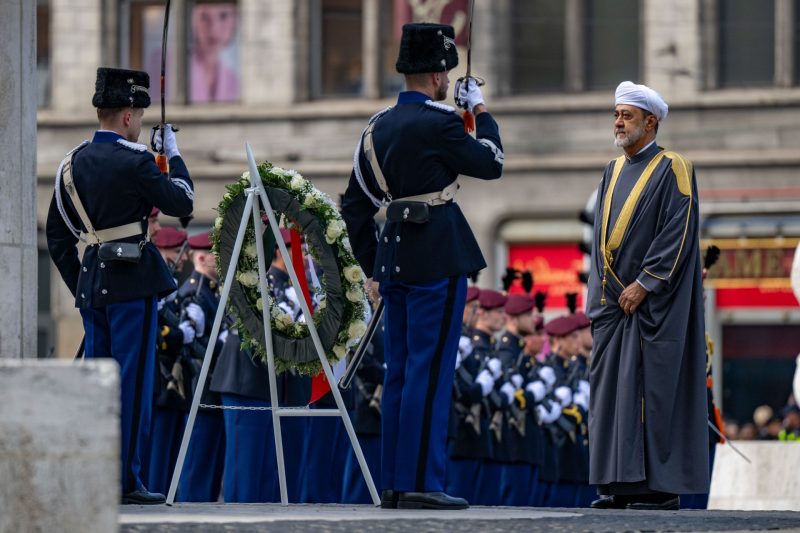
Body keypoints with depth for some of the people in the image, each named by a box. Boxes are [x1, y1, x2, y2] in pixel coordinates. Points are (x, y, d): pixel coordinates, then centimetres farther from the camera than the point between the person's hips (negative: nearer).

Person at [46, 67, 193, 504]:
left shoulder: (72, 163, 9)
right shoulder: (134, 161, -12)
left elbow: (56, 235, 12)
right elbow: (182, 203, -2)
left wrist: (77, 284, 18)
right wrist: (173, 155, 11)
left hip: (91, 283, 7)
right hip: (133, 283, -7)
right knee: (132, 381, -4)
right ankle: (125, 480, -5)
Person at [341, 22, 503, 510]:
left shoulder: (378, 127, 12)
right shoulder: (439, 122, -12)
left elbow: (355, 206, 15)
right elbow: (492, 164, 0)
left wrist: (373, 264, 21)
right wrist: (481, 111, 12)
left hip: (396, 262, 8)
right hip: (438, 261, -8)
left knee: (400, 372, 10)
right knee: (430, 372, -7)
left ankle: (394, 484, 12)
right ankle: (420, 483, -9)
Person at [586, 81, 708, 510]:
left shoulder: (672, 171, -6)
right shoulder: (614, 172, 15)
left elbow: (678, 234, -13)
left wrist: (643, 285, -17)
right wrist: (601, 294, 6)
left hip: (653, 302, -7)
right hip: (613, 301, 7)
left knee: (654, 388, -8)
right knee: (613, 389, 3)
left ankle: (661, 487, -6)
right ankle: (621, 484, 6)